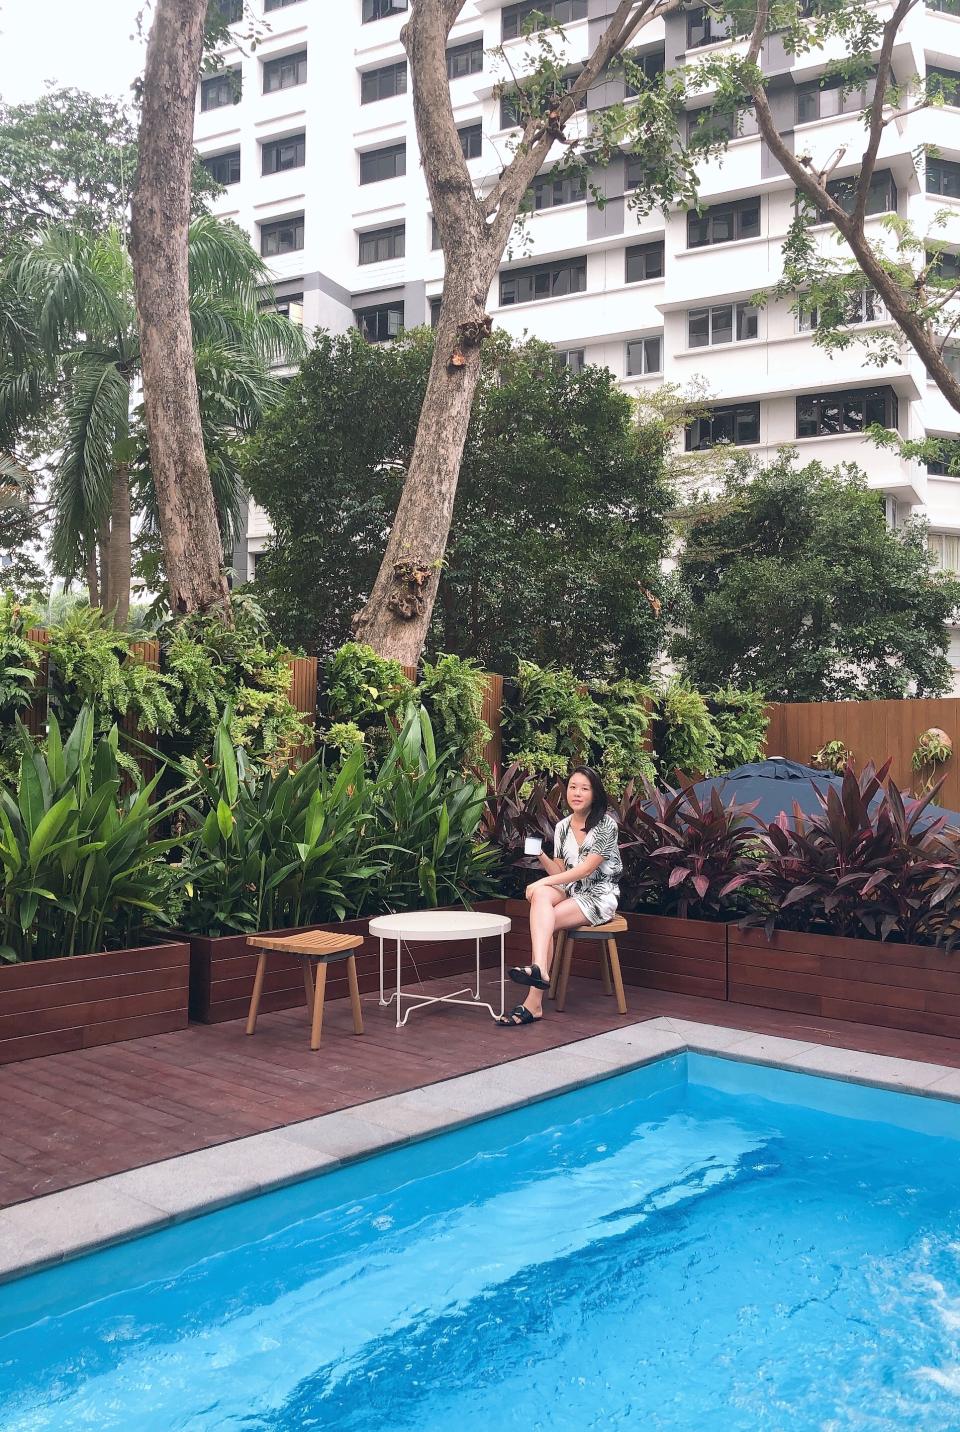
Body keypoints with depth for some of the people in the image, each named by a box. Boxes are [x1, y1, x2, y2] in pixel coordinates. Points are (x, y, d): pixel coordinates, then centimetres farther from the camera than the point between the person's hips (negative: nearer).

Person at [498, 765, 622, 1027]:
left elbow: (586, 868, -16)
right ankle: (540, 969, -47)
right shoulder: (562, 827, 11)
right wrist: (541, 856, -9)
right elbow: (560, 872, 10)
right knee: (540, 894, -31)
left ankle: (534, 1002, -35)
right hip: (570, 891, 5)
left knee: (542, 920, -28)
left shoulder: (606, 824, -8)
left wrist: (544, 881, -20)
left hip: (599, 896, -5)